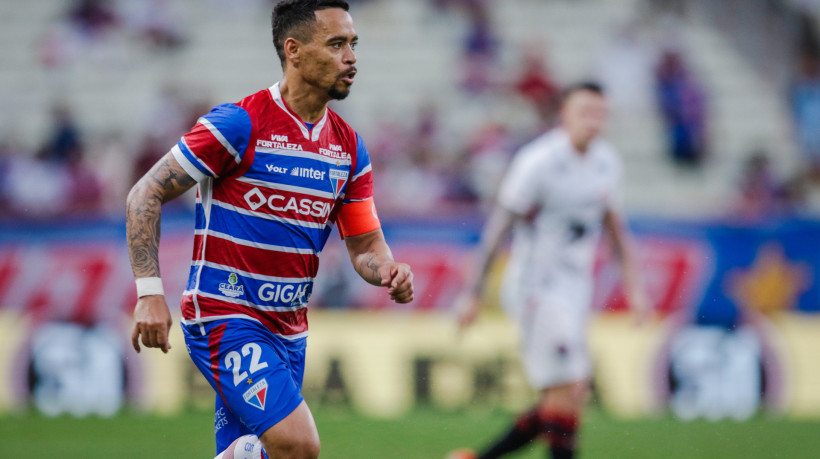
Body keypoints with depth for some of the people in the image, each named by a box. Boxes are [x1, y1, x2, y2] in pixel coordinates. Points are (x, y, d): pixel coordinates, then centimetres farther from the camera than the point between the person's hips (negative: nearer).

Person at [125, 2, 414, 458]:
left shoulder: (349, 146, 8)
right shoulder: (239, 124, -12)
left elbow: (366, 244, 14)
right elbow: (146, 194, -10)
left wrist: (387, 271, -11)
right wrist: (150, 291, -18)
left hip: (288, 330, 7)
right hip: (224, 320, -7)